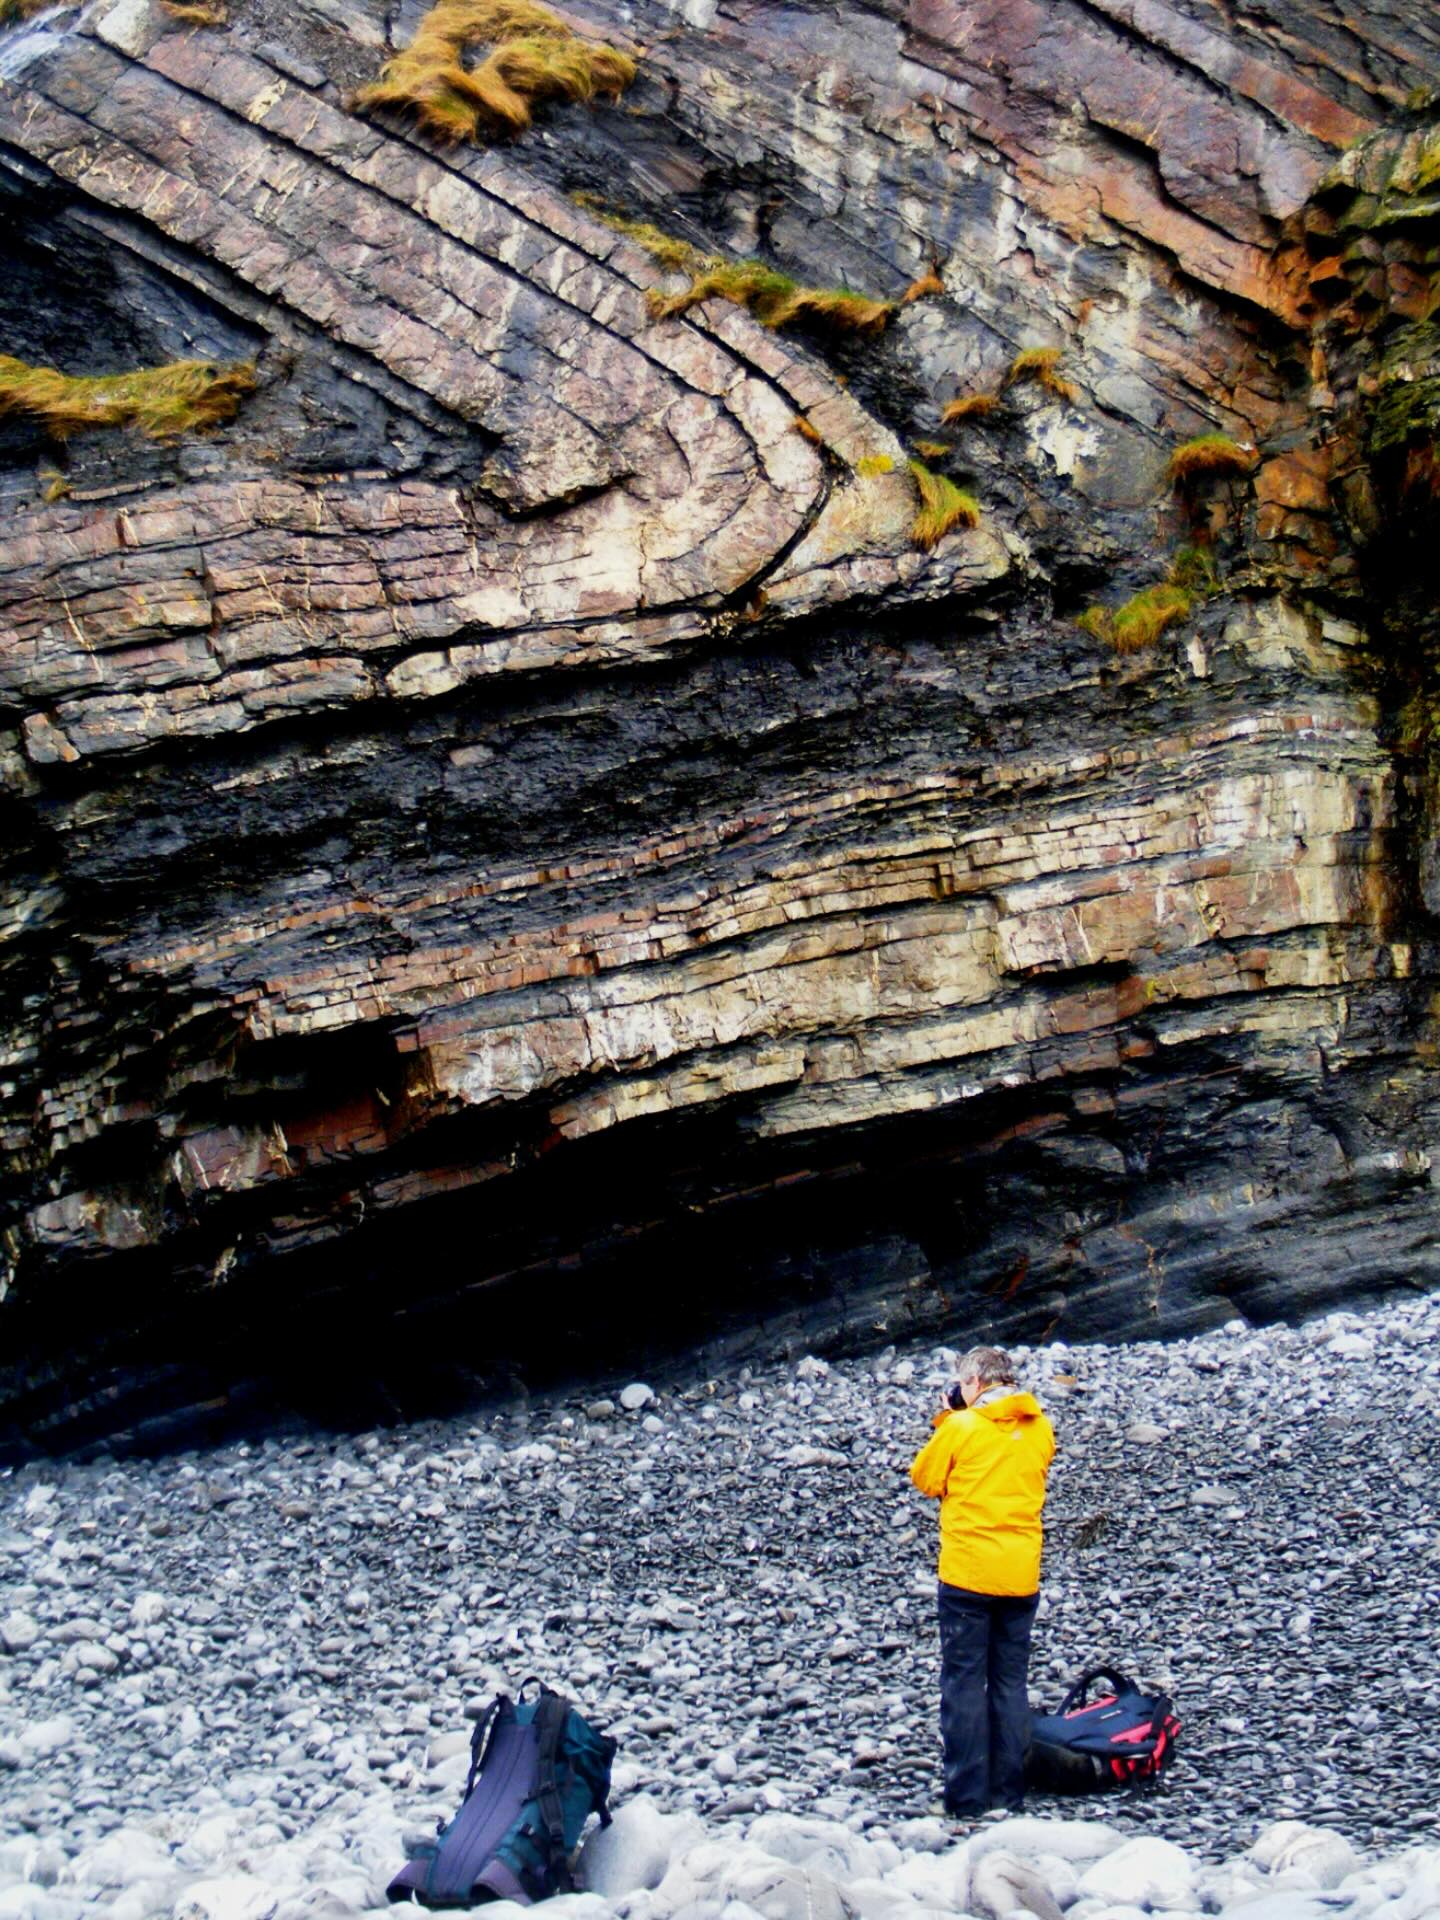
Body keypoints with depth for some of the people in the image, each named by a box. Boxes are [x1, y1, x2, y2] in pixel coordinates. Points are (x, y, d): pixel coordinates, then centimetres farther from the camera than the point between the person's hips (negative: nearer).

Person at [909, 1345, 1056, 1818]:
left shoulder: (961, 1428, -9)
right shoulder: (1040, 1429, 6)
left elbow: (925, 1479, 3)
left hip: (967, 1573, -5)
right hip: (1021, 1577, 5)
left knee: (964, 1683, 1)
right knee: (1011, 1683, 12)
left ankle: (967, 1797, 1)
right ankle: (1008, 1793, 13)